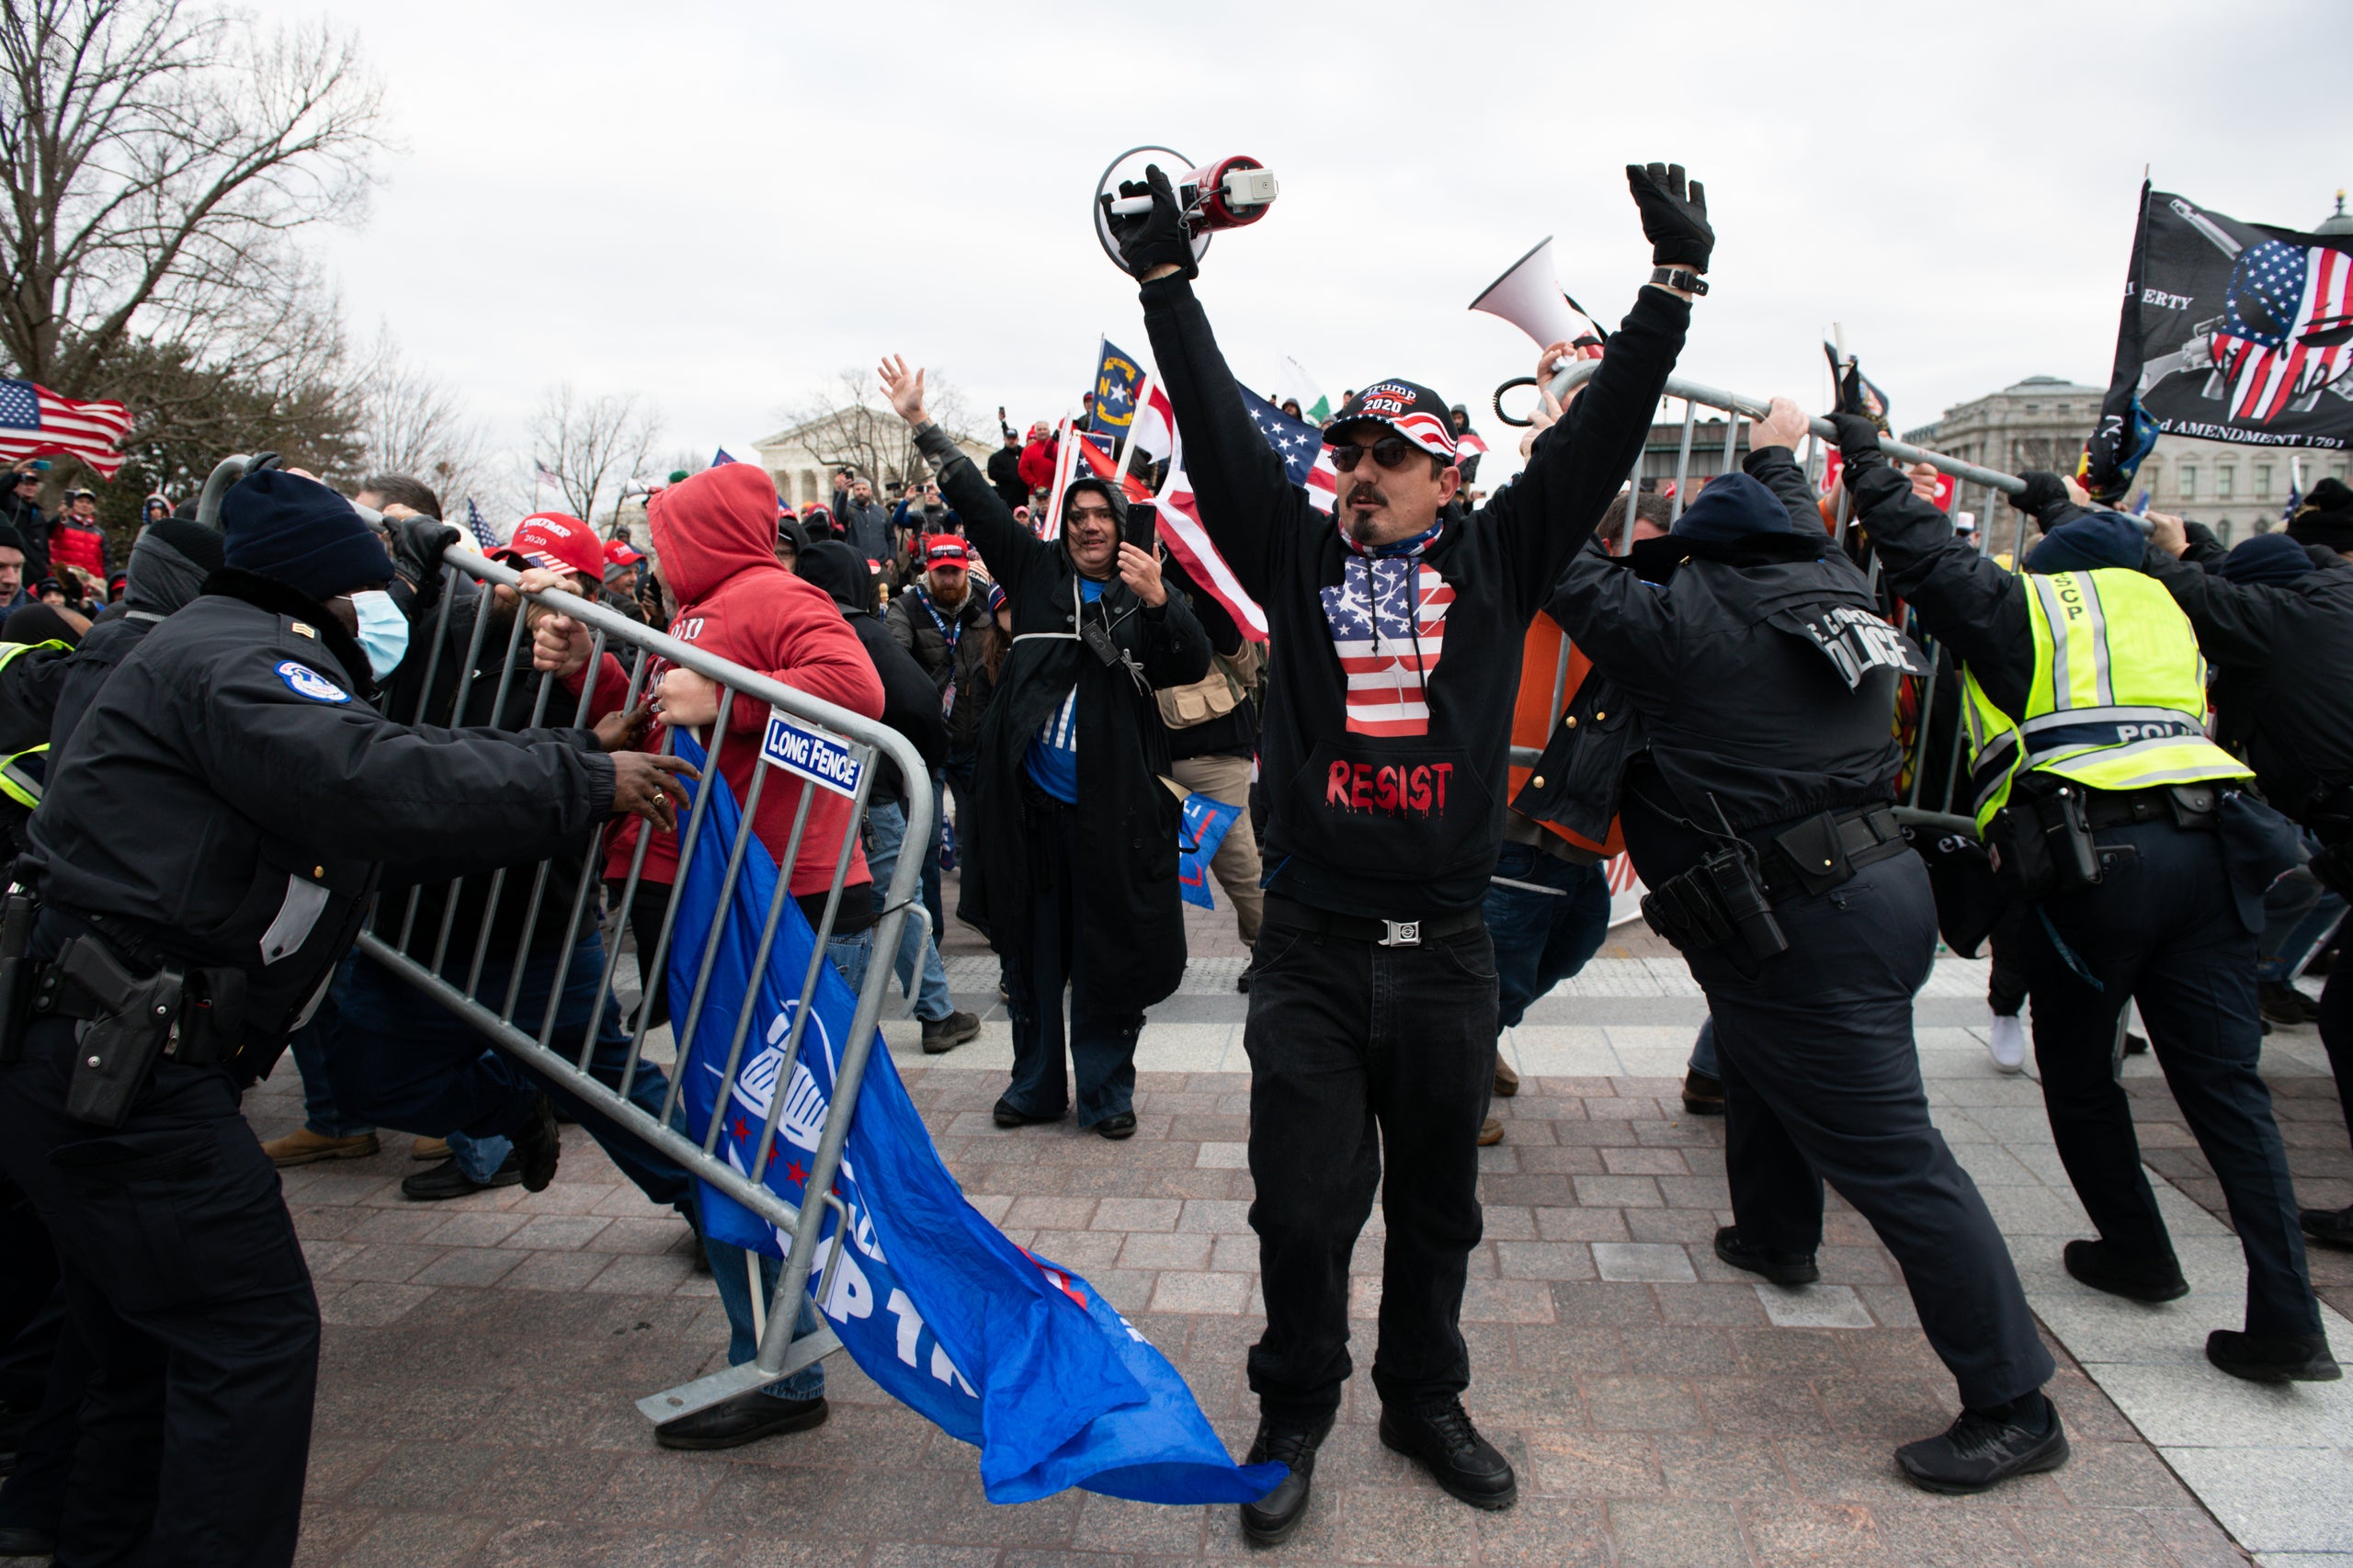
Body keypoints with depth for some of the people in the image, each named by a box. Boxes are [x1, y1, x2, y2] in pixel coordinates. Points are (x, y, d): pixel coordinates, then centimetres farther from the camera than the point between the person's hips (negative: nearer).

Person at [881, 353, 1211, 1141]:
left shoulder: (1147, 592, 4)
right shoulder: (1036, 571, 10)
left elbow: (1194, 664, -8)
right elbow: (979, 504, 11)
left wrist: (1159, 601, -25)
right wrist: (921, 423, 9)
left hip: (1110, 803, -2)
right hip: (1030, 801, 3)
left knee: (1109, 949, 5)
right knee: (1031, 945, 12)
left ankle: (1107, 1090, 20)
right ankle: (1035, 1084, 27)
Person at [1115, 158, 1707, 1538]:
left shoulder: (1496, 560, 5)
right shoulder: (1298, 550, 4)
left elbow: (1603, 433, 4)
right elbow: (1219, 427, 2)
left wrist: (1677, 280, 3)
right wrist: (1166, 275, 0)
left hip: (1447, 948, 1)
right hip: (1314, 946, -1)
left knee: (1438, 1202, 16)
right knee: (1305, 1204, 6)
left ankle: (1426, 1401, 37)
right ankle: (1295, 1415, 27)